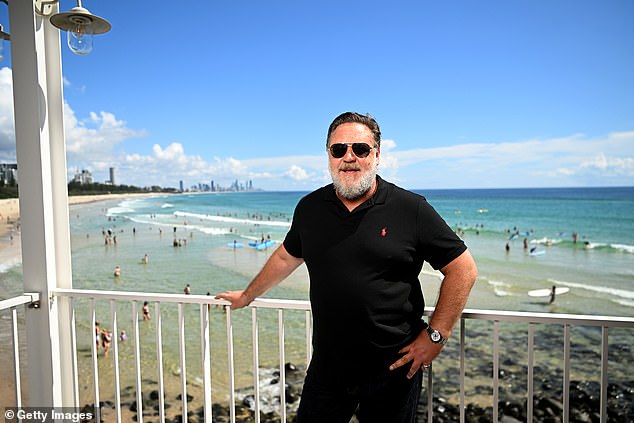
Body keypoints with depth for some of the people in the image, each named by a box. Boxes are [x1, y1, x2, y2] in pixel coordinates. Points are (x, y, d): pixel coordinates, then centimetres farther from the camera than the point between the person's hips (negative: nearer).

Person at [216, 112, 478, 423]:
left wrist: (435, 336, -10)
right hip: (327, 364, 3)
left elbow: (463, 269, -6)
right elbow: (286, 258, 17)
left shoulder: (411, 209, -11)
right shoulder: (310, 208, 1)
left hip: (394, 367, -3)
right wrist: (247, 296, 26)